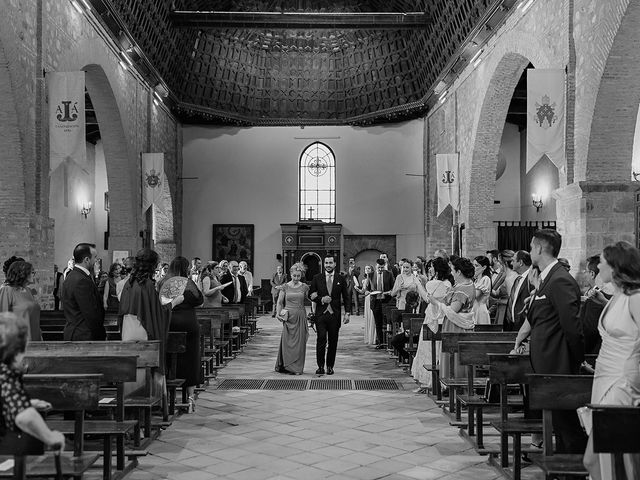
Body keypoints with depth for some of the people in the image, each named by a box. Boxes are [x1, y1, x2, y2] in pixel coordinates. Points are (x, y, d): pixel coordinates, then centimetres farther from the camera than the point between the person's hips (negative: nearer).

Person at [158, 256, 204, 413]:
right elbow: (200, 300, -4)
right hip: (188, 325, -2)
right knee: (190, 360, 7)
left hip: (168, 326, 2)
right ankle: (190, 396, 5)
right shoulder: (188, 283, -7)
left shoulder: (162, 284, 1)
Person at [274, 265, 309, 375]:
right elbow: (279, 302, 6)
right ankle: (286, 366, 9)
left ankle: (298, 368, 6)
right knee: (287, 342, -2)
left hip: (300, 316, 0)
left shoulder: (304, 287, 5)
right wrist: (278, 313, -5)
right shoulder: (285, 287, 3)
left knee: (299, 342, 0)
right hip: (288, 317, 0)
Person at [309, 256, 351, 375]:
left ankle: (330, 366, 14)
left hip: (335, 315, 1)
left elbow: (346, 297, 8)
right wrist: (321, 299, -10)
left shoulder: (340, 279, 7)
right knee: (321, 340, -9)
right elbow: (311, 295, 8)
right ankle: (320, 366, 1)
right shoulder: (317, 278, 6)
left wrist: (347, 313, -2)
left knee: (333, 341, 4)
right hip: (320, 314, -1)